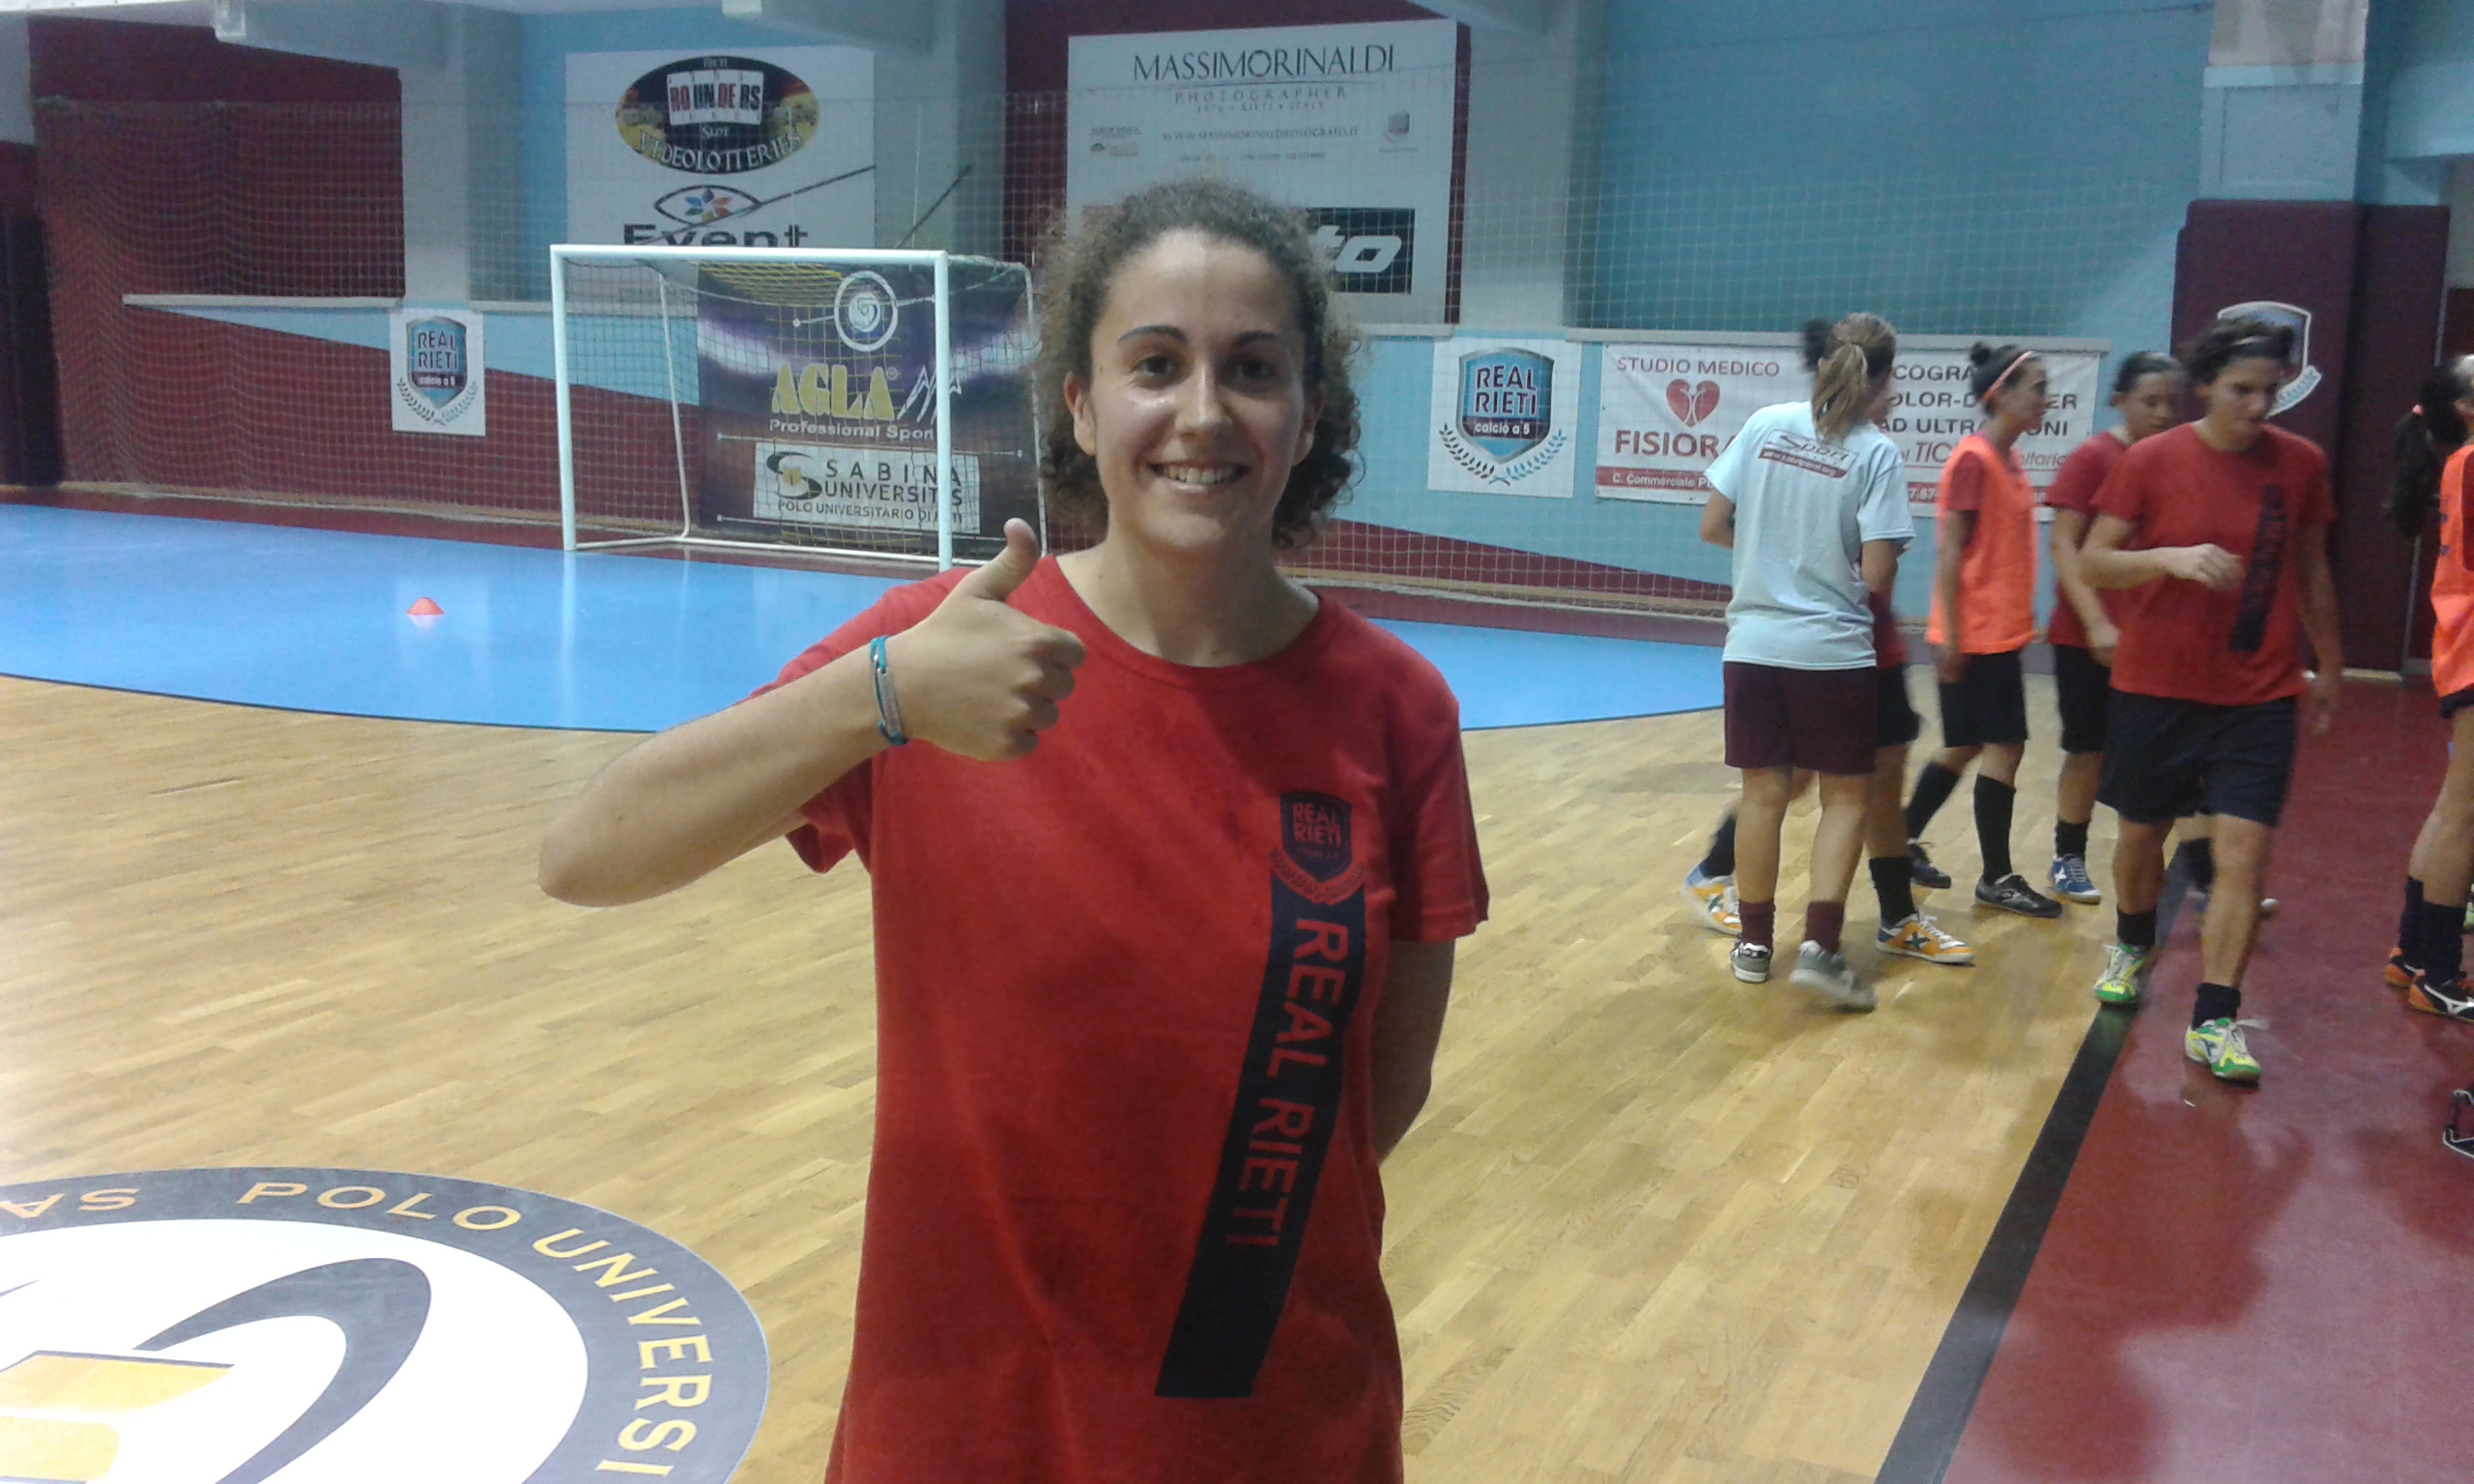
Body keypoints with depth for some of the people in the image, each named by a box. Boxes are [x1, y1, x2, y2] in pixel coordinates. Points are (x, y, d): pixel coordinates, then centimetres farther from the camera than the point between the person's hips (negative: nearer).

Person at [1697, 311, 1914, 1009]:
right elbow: (1876, 575, -12)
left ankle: (1754, 943, 20)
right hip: (1834, 651, -3)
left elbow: (1712, 527, 3)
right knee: (1846, 797, 9)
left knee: (1764, 792, 12)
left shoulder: (1765, 425, 0)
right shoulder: (1876, 453, -10)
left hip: (1755, 643, 3)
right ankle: (1819, 947, -1)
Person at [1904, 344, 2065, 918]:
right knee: (2003, 747, -4)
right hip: (1976, 634, -9)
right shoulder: (1973, 460, -15)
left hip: (2000, 632, 9)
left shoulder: (2007, 458, 11)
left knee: (1967, 746, 15)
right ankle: (1997, 879, 5)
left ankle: (1904, 842, 26)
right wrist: (1949, 635, -19)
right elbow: (1948, 551, -17)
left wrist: (2017, 619, 17)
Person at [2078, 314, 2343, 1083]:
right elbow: (2093, 562, -6)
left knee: (2245, 853, -9)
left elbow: (2312, 569, 12)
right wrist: (2171, 557, -23)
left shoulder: (2300, 464, 0)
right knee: (2142, 833, 15)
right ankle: (2133, 948, 45)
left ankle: (2214, 1022, -2)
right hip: (2156, 683, 0)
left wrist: (2328, 664, 17)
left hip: (2258, 694, 1)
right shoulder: (2150, 460, -6)